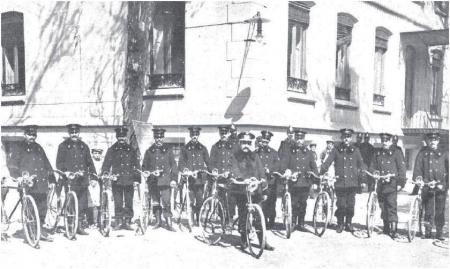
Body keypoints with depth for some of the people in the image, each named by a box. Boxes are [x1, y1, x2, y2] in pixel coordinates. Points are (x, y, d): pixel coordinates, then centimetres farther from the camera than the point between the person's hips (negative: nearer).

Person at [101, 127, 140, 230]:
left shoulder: (131, 150, 11)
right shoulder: (112, 150, 8)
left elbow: (136, 165, 11)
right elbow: (106, 163, 6)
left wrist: (137, 179, 4)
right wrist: (105, 173, -10)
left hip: (129, 180, 1)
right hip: (116, 180, -1)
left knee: (129, 203, 3)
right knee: (118, 203, -1)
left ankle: (127, 222, 10)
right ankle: (118, 222, 6)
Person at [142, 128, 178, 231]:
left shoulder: (168, 150, 8)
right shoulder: (149, 151, 11)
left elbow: (173, 165, 8)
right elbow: (144, 166, 13)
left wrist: (173, 179, -1)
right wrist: (151, 173, -5)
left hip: (165, 181, -2)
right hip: (153, 181, 2)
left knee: (166, 203, -9)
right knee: (155, 203, 7)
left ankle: (169, 223, -6)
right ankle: (158, 221, 19)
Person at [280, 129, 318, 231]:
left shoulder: (308, 153, 13)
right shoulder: (289, 151, 5)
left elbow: (314, 167, 16)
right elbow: (283, 164, -1)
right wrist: (286, 170, -22)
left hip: (305, 182, 2)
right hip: (293, 183, -2)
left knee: (303, 204, 7)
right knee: (294, 204, -4)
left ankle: (301, 224, 16)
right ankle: (292, 223, 8)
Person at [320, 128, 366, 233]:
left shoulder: (355, 150, 9)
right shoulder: (336, 150, 5)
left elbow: (362, 166, 13)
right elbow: (326, 163, 1)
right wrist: (320, 174, -12)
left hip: (353, 182, 1)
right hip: (340, 182, -1)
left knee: (350, 204, 3)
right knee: (341, 205, 0)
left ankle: (348, 223, 19)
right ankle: (340, 224, 15)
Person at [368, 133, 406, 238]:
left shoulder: (396, 152, 2)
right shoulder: (377, 153, 15)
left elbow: (402, 168, 0)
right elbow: (372, 167, 19)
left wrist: (400, 183, -6)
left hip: (391, 184, -5)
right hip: (380, 185, 5)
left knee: (392, 206, -11)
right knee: (383, 206, 9)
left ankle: (393, 230, -12)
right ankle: (386, 228, 19)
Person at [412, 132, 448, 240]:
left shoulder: (444, 153, 8)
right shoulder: (422, 154, 9)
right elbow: (417, 169, 5)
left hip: (441, 186, 0)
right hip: (427, 185, 0)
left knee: (440, 210, 1)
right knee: (428, 210, 2)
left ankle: (439, 232, 11)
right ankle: (428, 231, 11)